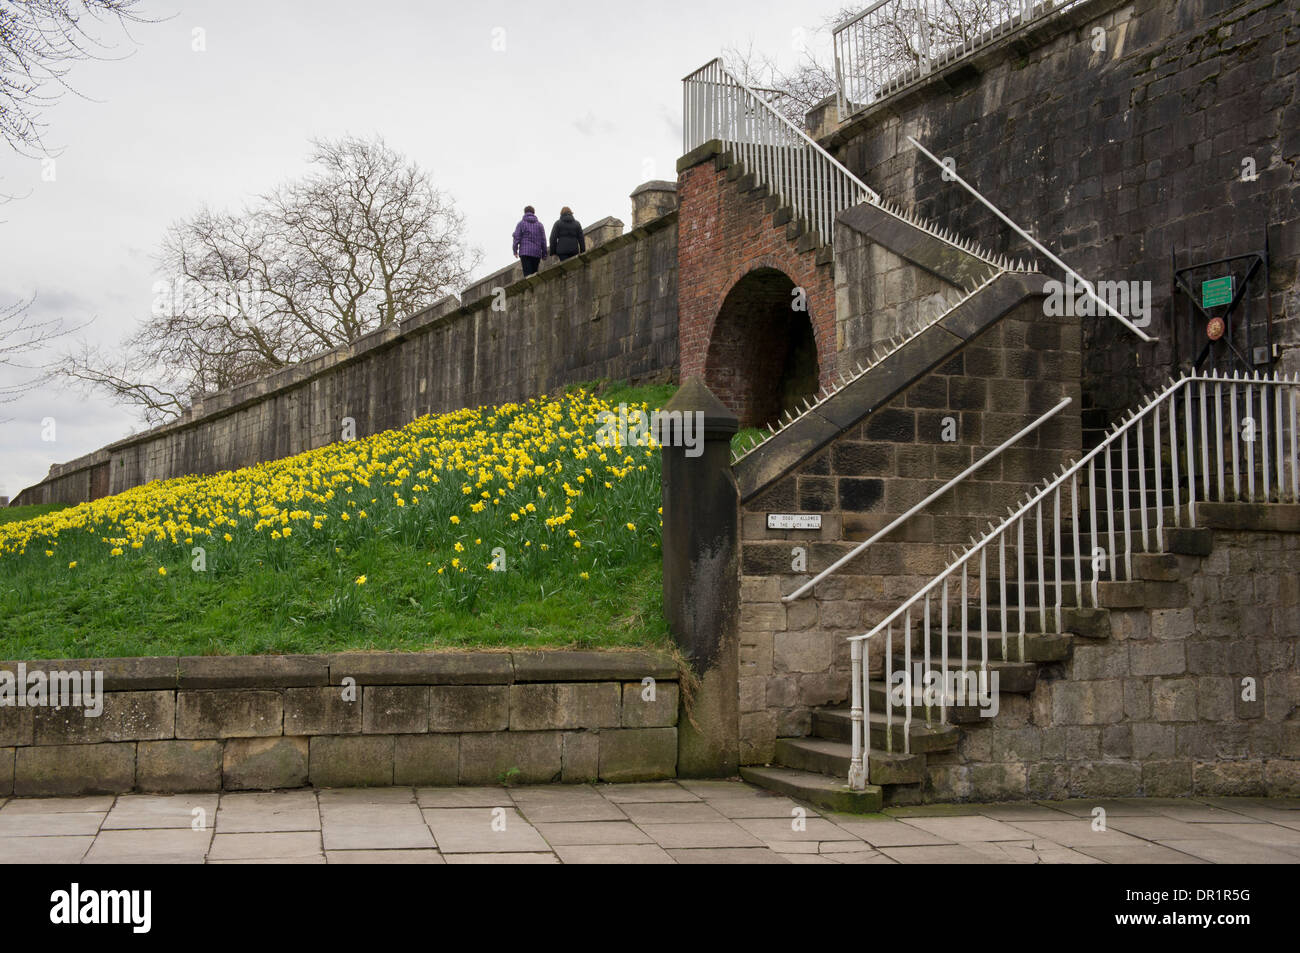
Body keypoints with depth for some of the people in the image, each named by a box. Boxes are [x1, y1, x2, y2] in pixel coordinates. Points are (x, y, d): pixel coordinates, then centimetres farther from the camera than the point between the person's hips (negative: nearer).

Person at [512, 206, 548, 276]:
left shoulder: (521, 223, 4)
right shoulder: (539, 225, 12)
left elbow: (517, 237, -3)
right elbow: (543, 240, 9)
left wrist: (515, 250, 4)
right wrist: (544, 254, 13)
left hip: (525, 252, -3)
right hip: (537, 253, 3)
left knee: (527, 274, -10)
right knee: (534, 272, 7)